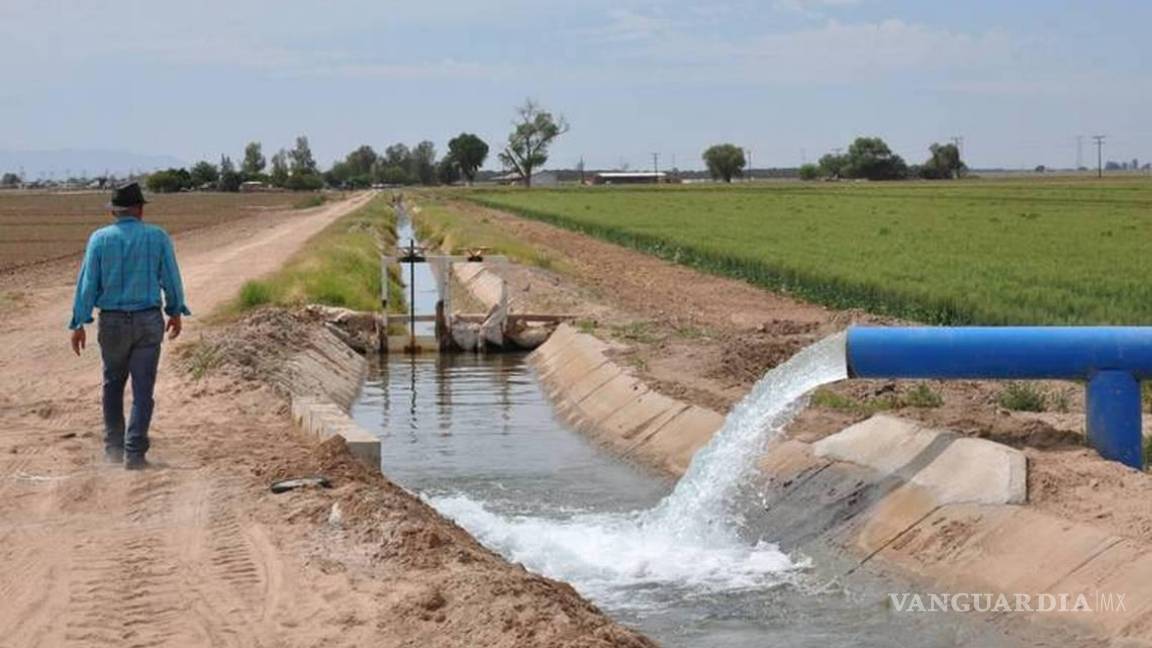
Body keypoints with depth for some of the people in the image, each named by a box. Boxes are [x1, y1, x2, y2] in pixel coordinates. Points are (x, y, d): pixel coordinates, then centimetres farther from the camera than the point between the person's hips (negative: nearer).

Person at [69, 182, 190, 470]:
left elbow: (87, 282, -5)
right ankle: (134, 454, -3)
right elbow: (171, 279, 2)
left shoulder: (99, 239, -3)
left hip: (112, 322, 1)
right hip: (148, 320, -1)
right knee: (142, 390, 2)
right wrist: (176, 312, 17)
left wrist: (79, 323, -1)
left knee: (113, 384, 19)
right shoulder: (157, 237, -3)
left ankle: (114, 446, 23)